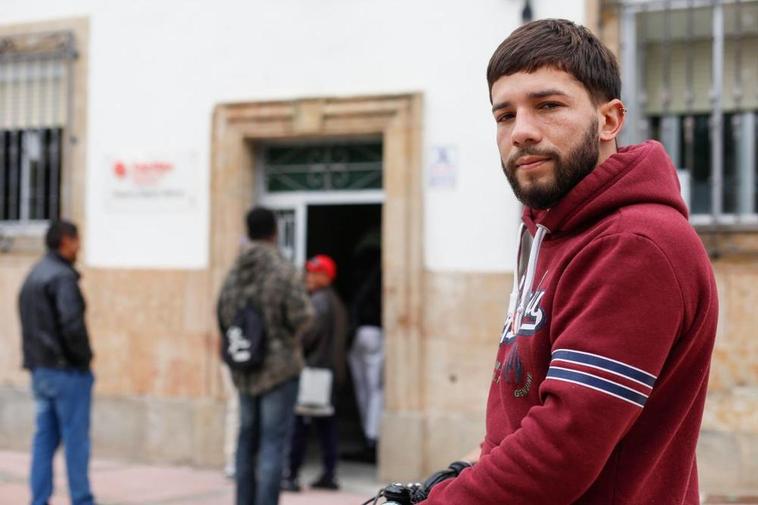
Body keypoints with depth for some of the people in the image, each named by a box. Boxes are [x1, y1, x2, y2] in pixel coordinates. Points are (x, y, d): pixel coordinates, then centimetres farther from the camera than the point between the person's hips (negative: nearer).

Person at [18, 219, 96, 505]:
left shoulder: (32, 277, 14)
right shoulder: (62, 277, -15)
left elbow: (31, 324, 16)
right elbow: (72, 324, -24)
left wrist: (36, 360, 12)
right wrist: (84, 358, -11)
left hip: (40, 371, 8)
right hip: (67, 371, -8)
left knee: (44, 439, 10)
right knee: (76, 441, -2)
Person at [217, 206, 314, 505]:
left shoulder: (234, 272, 2)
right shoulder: (283, 270, -14)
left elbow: (223, 317, 5)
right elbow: (301, 318, -16)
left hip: (244, 369, 6)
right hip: (279, 367, -5)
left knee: (248, 438, 15)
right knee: (273, 441, -4)